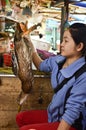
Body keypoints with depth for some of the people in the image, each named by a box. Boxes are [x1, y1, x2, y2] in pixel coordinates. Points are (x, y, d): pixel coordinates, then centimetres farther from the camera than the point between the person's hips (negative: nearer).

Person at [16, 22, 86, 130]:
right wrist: (31, 46, 6)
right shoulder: (58, 61, -4)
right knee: (21, 118, 10)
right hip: (54, 114, 8)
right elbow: (41, 65, 19)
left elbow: (72, 110, -27)